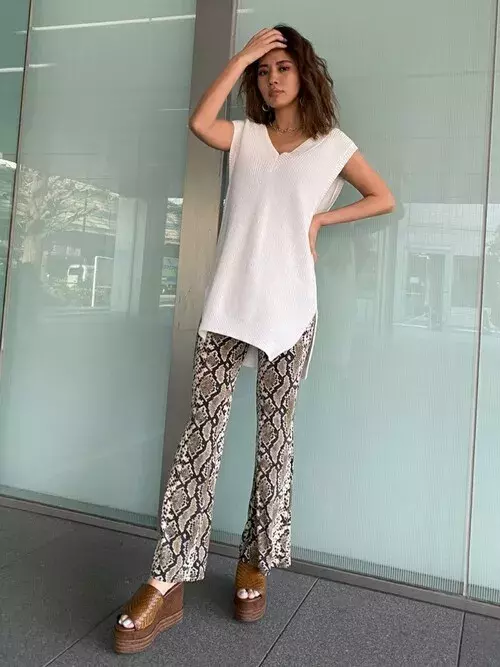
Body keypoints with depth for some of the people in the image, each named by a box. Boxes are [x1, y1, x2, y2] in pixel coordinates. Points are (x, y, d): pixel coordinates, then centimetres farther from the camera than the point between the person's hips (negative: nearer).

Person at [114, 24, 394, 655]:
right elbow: (198, 121, -3)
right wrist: (243, 55, 1)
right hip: (228, 303, 1)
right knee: (204, 426, -5)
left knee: (275, 433, 4)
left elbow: (384, 199, 12)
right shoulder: (246, 136, 15)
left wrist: (320, 218, 1)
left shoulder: (333, 144, 11)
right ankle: (168, 581, -1)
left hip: (289, 309, -1)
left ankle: (254, 563, 19)